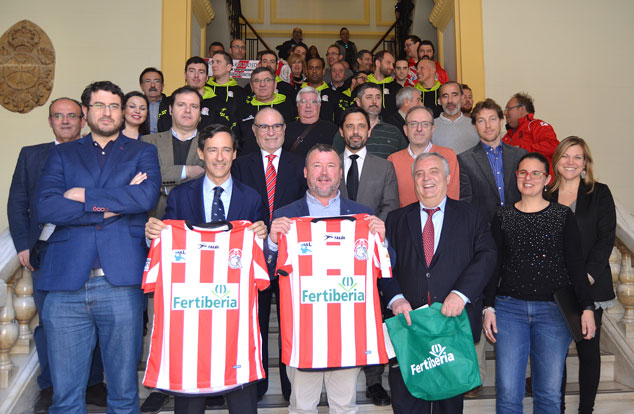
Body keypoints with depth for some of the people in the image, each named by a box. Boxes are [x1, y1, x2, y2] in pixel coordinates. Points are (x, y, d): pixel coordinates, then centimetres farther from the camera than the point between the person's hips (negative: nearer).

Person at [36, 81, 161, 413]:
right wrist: (112, 207, -7)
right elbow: (44, 208, -2)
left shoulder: (143, 152, 12)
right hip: (66, 285, 1)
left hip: (120, 284, -1)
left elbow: (148, 195, -10)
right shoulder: (61, 154, 15)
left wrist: (85, 196, -5)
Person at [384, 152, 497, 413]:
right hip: (409, 321, 0)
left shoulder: (471, 216, 8)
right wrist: (395, 299, -15)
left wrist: (461, 293, -18)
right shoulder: (396, 220, 10)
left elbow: (486, 257, -4)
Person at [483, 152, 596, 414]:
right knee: (507, 392, -1)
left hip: (553, 310, 0)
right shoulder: (503, 216, 7)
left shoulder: (563, 215, 6)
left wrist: (587, 307, -3)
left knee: (549, 393, 3)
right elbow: (493, 265, 7)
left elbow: (576, 265, 5)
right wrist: (489, 307, 0)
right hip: (509, 308, 1)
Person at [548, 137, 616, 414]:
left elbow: (606, 238, -3)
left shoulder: (599, 193, 4)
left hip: (589, 286, -1)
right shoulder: (545, 196, 9)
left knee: (588, 350, 5)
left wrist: (586, 277, -12)